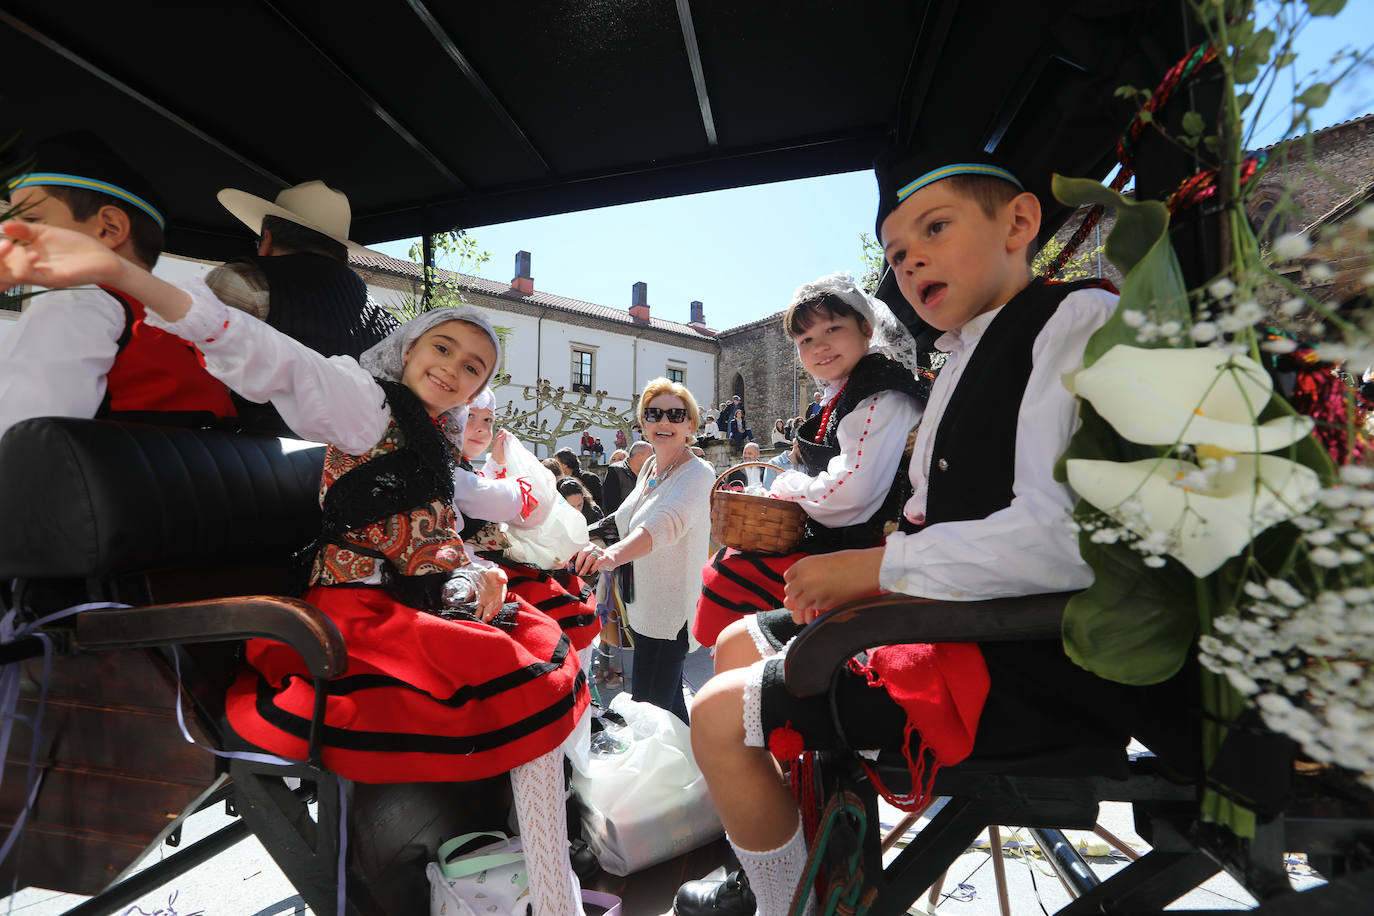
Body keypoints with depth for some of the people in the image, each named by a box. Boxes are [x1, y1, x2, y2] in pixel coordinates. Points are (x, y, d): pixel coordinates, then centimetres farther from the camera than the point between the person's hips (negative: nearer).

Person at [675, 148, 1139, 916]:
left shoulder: (1079, 320, -11)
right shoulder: (965, 360, 16)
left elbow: (1077, 533, -26)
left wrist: (881, 565, -18)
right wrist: (860, 576, 1)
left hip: (1028, 664, -9)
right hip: (952, 617, 10)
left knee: (722, 715, -12)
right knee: (739, 642, 15)